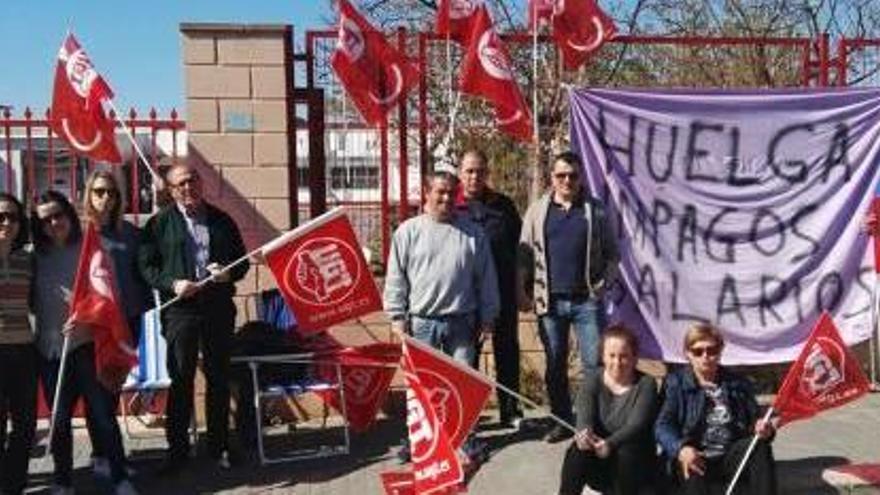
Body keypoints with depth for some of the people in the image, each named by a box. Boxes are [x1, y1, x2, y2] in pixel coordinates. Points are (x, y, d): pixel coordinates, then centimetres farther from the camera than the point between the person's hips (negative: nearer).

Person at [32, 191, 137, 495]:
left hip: (87, 343, -3)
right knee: (59, 418, 10)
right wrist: (37, 331, -7)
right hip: (49, 347, 3)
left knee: (102, 413, -2)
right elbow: (32, 299, 10)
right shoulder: (36, 257, 10)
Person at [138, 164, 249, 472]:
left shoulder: (222, 220, 11)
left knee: (219, 379, 9)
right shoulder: (160, 223, 3)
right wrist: (172, 284, -15)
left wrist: (230, 273, -7)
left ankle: (219, 446, 21)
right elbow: (145, 265, 0)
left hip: (219, 308, 2)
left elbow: (242, 260, 14)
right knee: (180, 381, 2)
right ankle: (177, 448, 13)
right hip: (180, 309, -2)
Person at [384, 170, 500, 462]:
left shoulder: (473, 233, 6)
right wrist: (397, 317, -3)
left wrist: (487, 318, 7)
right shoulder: (408, 231, 2)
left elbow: (486, 278, 9)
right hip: (421, 322, -1)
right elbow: (396, 277, 2)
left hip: (462, 322, 1)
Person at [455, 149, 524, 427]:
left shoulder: (503, 206, 8)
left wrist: (520, 284, 6)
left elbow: (518, 245, 12)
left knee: (507, 352, 9)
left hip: (503, 292, 2)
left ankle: (511, 412, 21)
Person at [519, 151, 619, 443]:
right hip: (550, 301, 2)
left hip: (587, 300, -1)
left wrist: (604, 284, -5)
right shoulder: (537, 211, 7)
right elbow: (524, 254, 6)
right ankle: (562, 422, 21)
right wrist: (524, 292, 0)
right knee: (555, 366, 9)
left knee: (594, 364, -1)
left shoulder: (595, 211, 4)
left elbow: (612, 253, 7)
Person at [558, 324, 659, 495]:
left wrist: (610, 444, -42)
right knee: (579, 449, -29)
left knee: (626, 452, -34)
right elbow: (585, 417, -19)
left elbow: (637, 424, -22)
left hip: (636, 463, -1)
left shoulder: (646, 384, -8)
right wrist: (584, 434, -44)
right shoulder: (592, 383, -1)